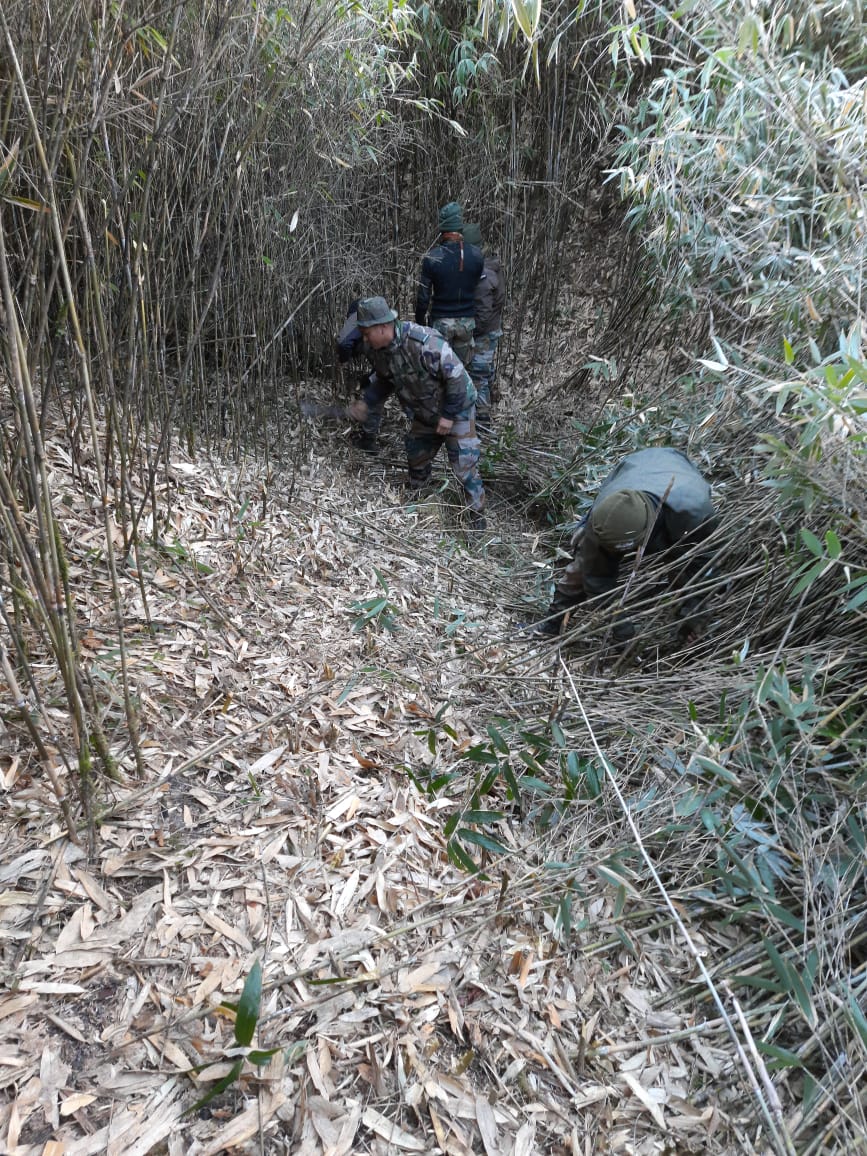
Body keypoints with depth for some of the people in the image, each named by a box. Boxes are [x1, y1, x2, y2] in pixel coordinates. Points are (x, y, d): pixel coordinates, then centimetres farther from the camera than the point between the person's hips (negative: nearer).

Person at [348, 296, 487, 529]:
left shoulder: (425, 343, -35)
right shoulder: (374, 350, -12)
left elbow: (457, 377, -27)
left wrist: (449, 415, -23)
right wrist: (366, 403, -7)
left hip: (456, 409, -7)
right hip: (423, 414, 7)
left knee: (464, 467, -6)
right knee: (416, 459, 19)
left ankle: (478, 520, 7)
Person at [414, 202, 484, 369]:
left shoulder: (432, 257, -13)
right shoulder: (476, 254, -6)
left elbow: (423, 295, -9)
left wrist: (419, 322, 3)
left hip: (441, 321, -2)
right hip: (467, 321, 3)